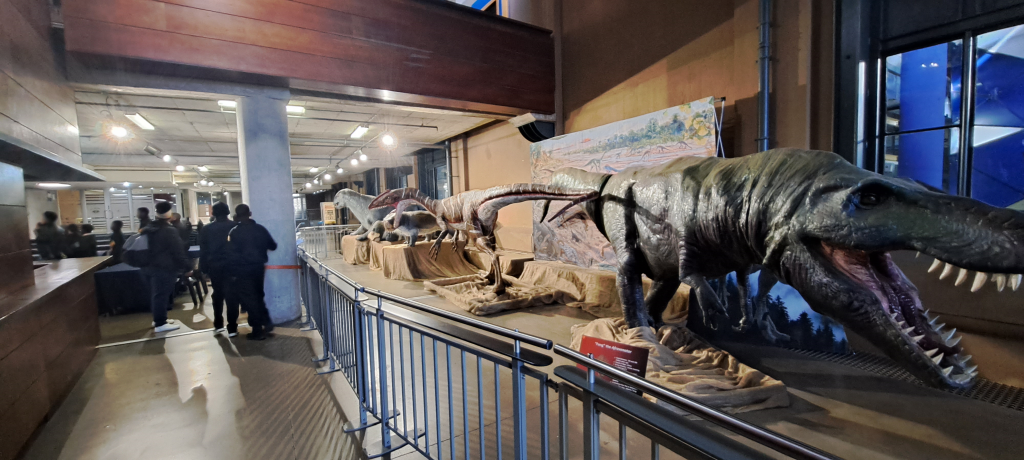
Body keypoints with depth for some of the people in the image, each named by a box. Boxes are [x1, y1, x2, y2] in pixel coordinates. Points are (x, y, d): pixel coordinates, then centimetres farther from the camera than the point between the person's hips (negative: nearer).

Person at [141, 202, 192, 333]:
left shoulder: (147, 229, 11)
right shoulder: (169, 231, -16)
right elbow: (178, 252, -17)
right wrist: (187, 267, -11)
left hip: (148, 267, 9)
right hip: (164, 268, -9)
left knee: (155, 294, 19)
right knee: (161, 295, -4)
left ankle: (157, 319, 30)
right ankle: (160, 324, 1)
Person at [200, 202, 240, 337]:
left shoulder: (206, 229, 2)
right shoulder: (234, 227, -4)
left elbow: (203, 251, 3)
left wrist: (203, 268, 7)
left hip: (214, 267, 3)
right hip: (231, 266, -2)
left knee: (217, 295, 19)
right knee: (231, 296, -1)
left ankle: (218, 325, 25)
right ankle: (232, 328, -2)